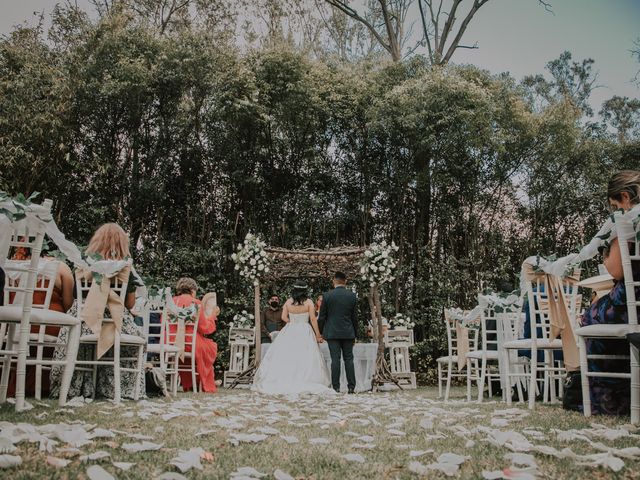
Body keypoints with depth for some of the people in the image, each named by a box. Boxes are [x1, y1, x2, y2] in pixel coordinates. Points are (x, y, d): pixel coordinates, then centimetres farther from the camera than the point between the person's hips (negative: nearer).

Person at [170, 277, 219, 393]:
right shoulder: (195, 303, -4)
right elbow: (205, 328, -5)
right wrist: (213, 315, 11)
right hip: (189, 344, -6)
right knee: (211, 346, 19)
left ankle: (187, 385, 33)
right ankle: (207, 385, 26)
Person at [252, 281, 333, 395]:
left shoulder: (288, 302, 1)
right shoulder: (309, 302, -6)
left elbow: (284, 317, 1)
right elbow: (313, 319, -7)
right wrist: (318, 335, -2)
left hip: (289, 332, 2)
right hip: (305, 332, -2)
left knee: (286, 356, 6)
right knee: (305, 357, 0)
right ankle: (305, 383, -4)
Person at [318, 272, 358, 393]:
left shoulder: (327, 295, -4)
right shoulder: (352, 296, 1)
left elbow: (322, 316, -1)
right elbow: (355, 317, 5)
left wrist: (320, 333, 10)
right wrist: (355, 334, 12)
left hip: (332, 332, -2)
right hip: (348, 333, 2)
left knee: (335, 359, 1)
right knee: (348, 359, 6)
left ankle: (336, 387, 2)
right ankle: (351, 386, 5)